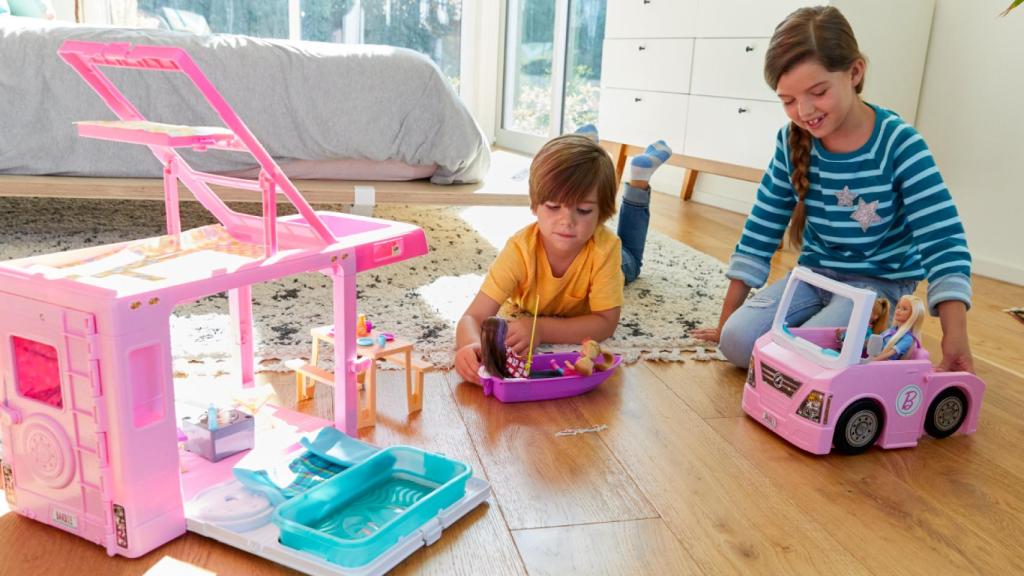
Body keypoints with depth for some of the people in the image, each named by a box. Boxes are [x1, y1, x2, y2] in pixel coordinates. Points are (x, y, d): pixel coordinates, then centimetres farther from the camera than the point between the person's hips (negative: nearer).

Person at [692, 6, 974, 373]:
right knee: (736, 342, -16)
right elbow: (760, 233, -1)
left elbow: (943, 241, -20)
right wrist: (727, 319, 0)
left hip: (880, 283, -4)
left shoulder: (899, 144, -18)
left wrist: (955, 336, -32)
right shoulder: (792, 143, -6)